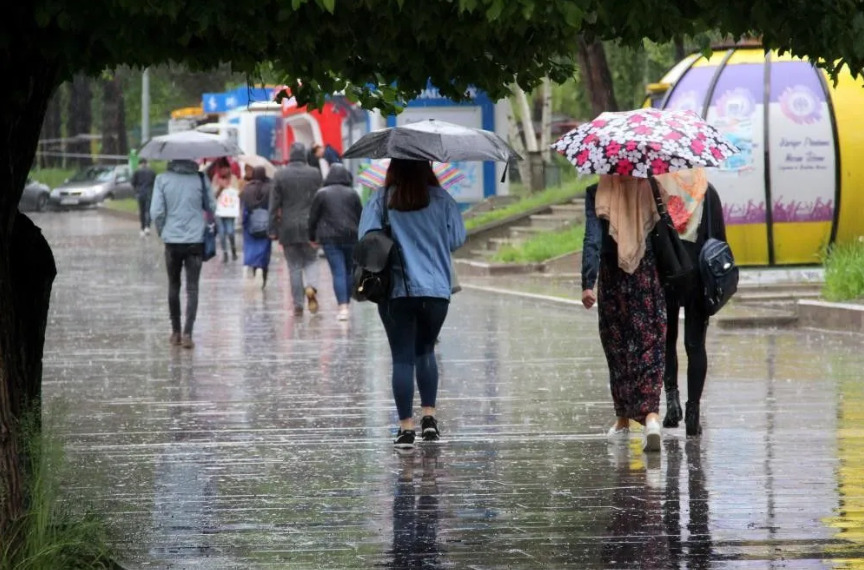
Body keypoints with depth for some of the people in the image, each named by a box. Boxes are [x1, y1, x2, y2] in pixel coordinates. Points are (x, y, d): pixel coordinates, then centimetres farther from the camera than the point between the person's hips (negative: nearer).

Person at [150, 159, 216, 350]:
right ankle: (187, 333, -12)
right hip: (195, 240, -1)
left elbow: (156, 212, -7)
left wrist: (162, 232, 10)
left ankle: (176, 332, 21)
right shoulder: (200, 179, -5)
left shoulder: (162, 179, -5)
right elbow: (211, 207, 2)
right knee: (192, 288, 0)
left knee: (174, 286, 16)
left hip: (172, 241, 1)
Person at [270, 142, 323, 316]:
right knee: (311, 260, 14)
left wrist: (273, 229, 2)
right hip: (310, 226, 0)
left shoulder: (280, 175, -4)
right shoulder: (315, 174, -2)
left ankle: (298, 305, 4)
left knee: (294, 266, 6)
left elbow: (274, 204, -3)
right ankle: (311, 287, -15)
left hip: (288, 227, 0)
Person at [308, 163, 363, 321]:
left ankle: (343, 308, -16)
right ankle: (346, 303, 19)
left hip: (330, 238, -2)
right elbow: (360, 216, 7)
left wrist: (312, 237, 14)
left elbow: (313, 217, 2)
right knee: (349, 271, 14)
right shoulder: (352, 194, 4)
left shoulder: (321, 194, 0)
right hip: (351, 237, 2)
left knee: (338, 272, -6)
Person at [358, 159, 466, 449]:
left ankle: (406, 426, -3)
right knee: (425, 350, 20)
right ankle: (429, 416, 11)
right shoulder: (441, 200, -1)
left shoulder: (380, 201, -4)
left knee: (402, 357, 2)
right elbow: (457, 238, -1)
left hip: (396, 291, -1)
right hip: (436, 289, 1)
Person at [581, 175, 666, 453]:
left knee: (618, 349, 14)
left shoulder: (597, 194, -7)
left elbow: (592, 240, -14)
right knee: (651, 347, 0)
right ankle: (651, 415, -21)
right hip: (649, 278, 0)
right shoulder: (652, 190, -2)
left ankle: (623, 421, 23)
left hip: (613, 281, 0)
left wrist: (587, 283, -18)